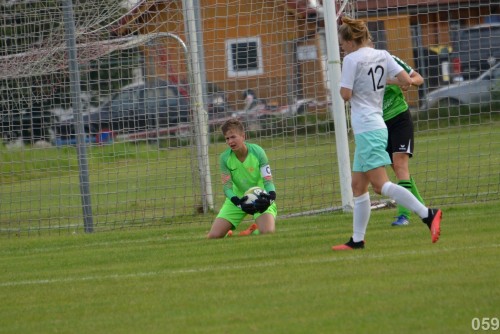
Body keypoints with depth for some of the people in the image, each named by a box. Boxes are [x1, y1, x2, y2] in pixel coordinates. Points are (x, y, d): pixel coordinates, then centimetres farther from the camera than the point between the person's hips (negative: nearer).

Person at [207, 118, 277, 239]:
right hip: (237, 199, 2)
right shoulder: (225, 158, -13)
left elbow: (268, 180, -19)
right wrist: (239, 203, -34)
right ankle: (227, 233, 26)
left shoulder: (257, 152, -18)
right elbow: (227, 187, -14)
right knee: (213, 236, -11)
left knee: (268, 232, -29)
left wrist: (271, 197, -41)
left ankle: (254, 231, 8)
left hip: (260, 198, -2)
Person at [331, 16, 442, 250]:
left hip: (366, 130, -9)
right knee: (358, 186, 13)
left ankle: (427, 214, -25)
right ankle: (357, 240, 14)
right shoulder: (382, 55, 9)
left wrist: (342, 86, 8)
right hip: (376, 126, 9)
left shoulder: (351, 60, -10)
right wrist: (392, 83, 22)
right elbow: (407, 81, 2)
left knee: (381, 184, -13)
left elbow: (345, 95, -13)